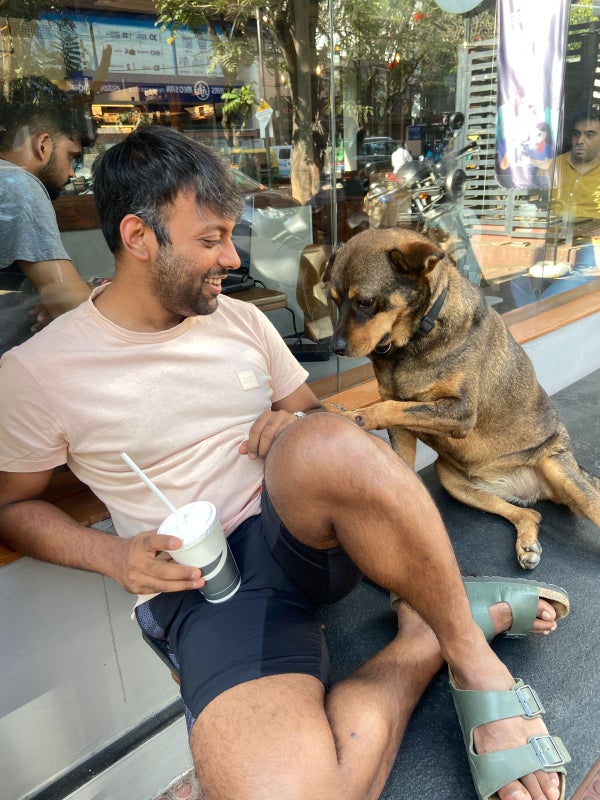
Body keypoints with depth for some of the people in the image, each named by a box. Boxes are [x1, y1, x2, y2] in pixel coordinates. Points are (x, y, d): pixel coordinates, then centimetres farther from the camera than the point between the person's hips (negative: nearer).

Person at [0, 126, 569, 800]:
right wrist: (114, 556, -9)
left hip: (303, 528, 3)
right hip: (201, 580, -2)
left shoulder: (240, 320, 10)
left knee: (323, 440, -35)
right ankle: (431, 639, -6)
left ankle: (468, 650, -13)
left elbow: (311, 410, 19)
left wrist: (300, 430, -6)